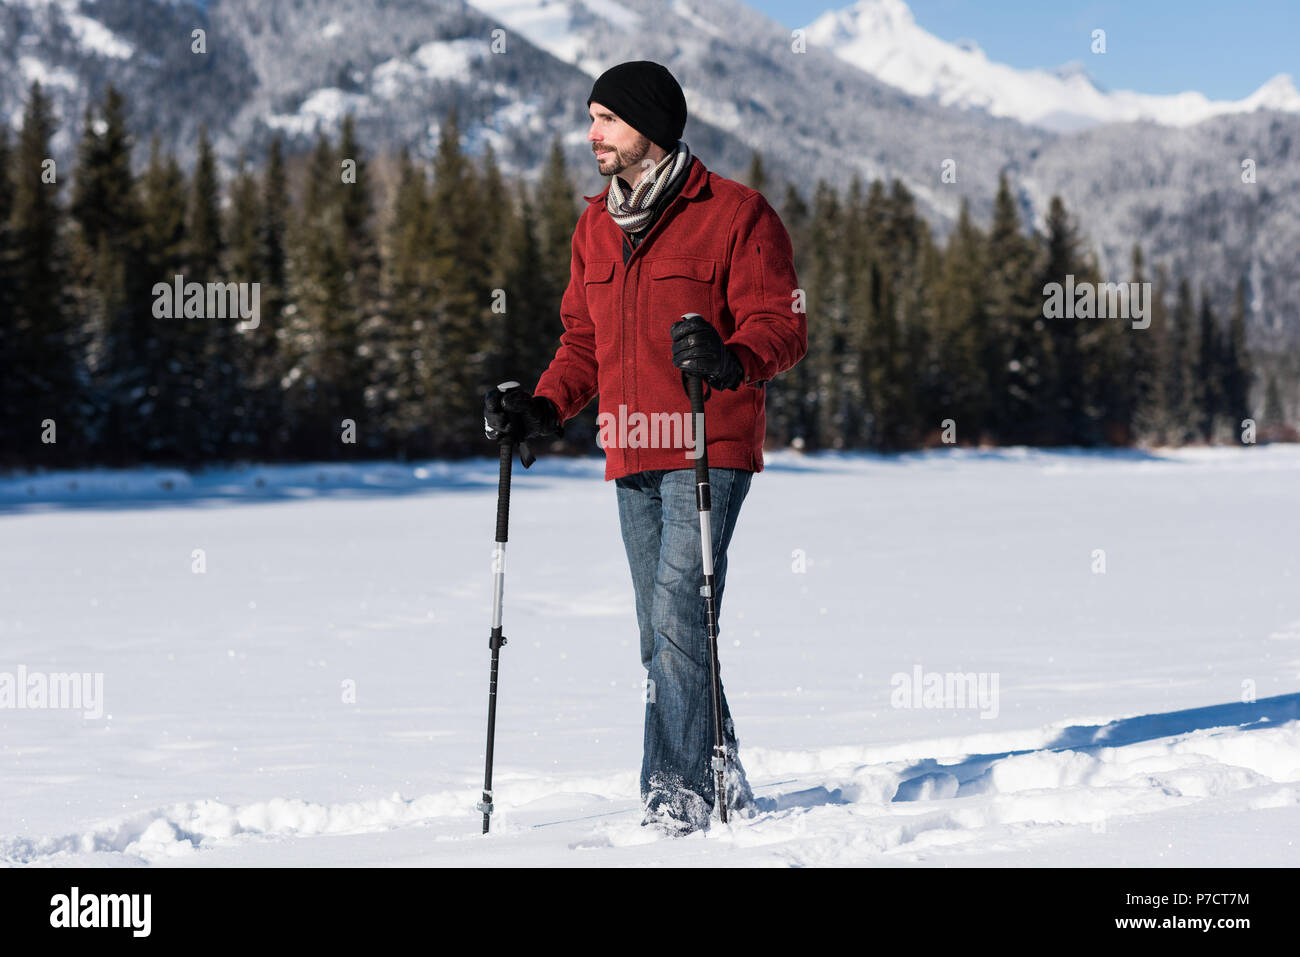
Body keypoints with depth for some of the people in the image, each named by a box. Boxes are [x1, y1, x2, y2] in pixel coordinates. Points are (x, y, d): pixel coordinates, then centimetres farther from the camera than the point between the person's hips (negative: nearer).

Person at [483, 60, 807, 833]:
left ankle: (678, 792, -15)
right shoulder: (596, 227, 16)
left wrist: (730, 361, -31)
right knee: (664, 634, 10)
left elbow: (782, 324, -10)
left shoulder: (735, 214, -5)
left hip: (708, 450, -7)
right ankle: (726, 789, 20)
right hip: (633, 457, 7)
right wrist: (544, 408, 7)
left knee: (678, 615, -17)